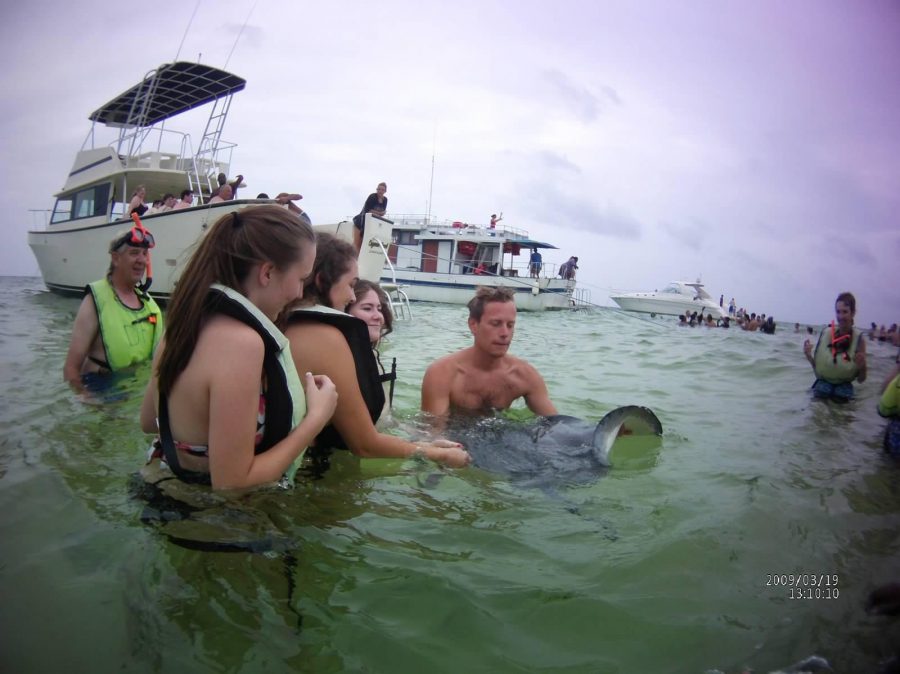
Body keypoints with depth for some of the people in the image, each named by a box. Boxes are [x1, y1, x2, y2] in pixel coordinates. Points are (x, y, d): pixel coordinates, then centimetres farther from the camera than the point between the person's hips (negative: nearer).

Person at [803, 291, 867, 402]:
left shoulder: (858, 340, -9)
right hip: (823, 385, 1)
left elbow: (861, 380, -1)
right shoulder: (826, 333, -5)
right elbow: (817, 368, 3)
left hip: (843, 388, -1)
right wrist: (809, 356, -14)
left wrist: (862, 367, -20)